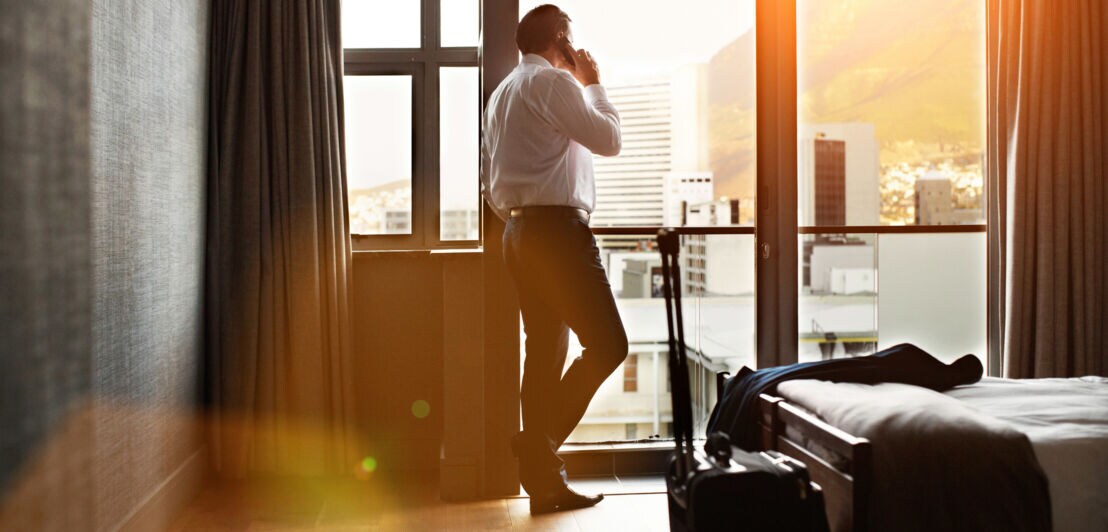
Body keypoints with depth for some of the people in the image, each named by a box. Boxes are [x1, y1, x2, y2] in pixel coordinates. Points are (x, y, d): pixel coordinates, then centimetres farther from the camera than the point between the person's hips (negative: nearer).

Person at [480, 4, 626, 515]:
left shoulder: (501, 93, 22)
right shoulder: (553, 81, -6)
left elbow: (490, 185, 22)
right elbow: (608, 139, -7)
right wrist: (594, 84, 6)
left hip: (519, 232, 9)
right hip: (557, 228, -9)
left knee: (546, 352, 8)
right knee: (607, 344, -7)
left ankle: (544, 479, 10)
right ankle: (539, 443, -9)